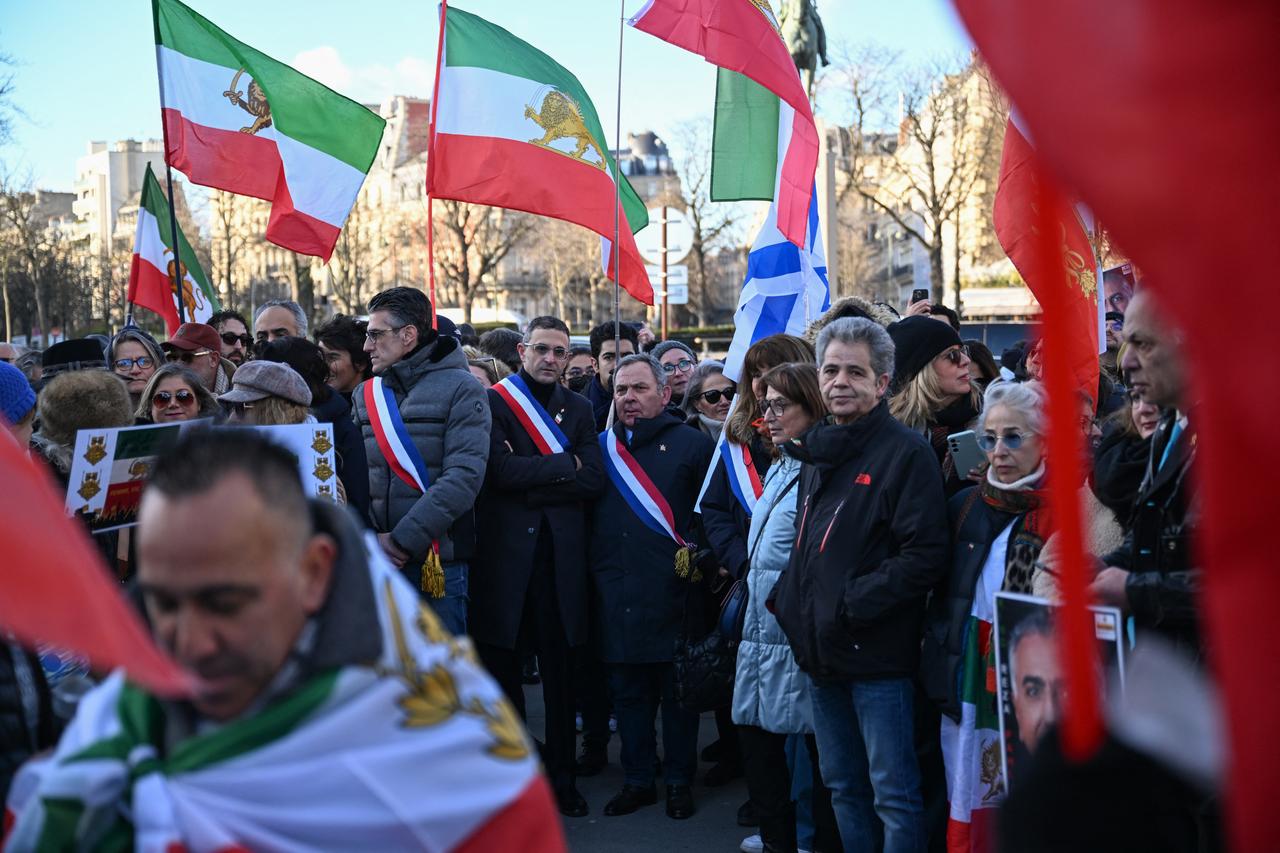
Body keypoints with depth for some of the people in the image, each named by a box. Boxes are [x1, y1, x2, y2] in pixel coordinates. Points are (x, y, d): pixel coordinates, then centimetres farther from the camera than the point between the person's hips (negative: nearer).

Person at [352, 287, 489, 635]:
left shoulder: (461, 390, -3)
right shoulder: (366, 394, 14)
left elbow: (464, 475, -14)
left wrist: (403, 539, -18)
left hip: (437, 563, -5)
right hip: (375, 564, 5)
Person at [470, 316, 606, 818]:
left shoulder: (578, 410, 12)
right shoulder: (493, 403, 0)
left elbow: (594, 480, -1)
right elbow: (501, 470, -15)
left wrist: (532, 483, -10)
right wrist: (564, 464, -8)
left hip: (561, 557, 3)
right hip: (504, 553, -2)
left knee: (560, 672, 7)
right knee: (502, 668, 7)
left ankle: (561, 775, 17)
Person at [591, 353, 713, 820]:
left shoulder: (692, 444, 0)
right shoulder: (602, 447, 12)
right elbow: (586, 513, 15)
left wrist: (696, 554, -15)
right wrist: (598, 570, 5)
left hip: (672, 592, -4)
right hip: (616, 596, 4)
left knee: (677, 690, 5)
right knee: (627, 690, 10)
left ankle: (679, 781, 18)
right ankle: (637, 780, 22)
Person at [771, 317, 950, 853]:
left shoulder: (905, 452, -10)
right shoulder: (816, 454, 14)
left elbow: (925, 554, -18)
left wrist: (852, 604, -19)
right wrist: (788, 599, 9)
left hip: (878, 654, -8)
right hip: (821, 651, 8)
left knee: (894, 795, -1)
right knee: (843, 788, 17)